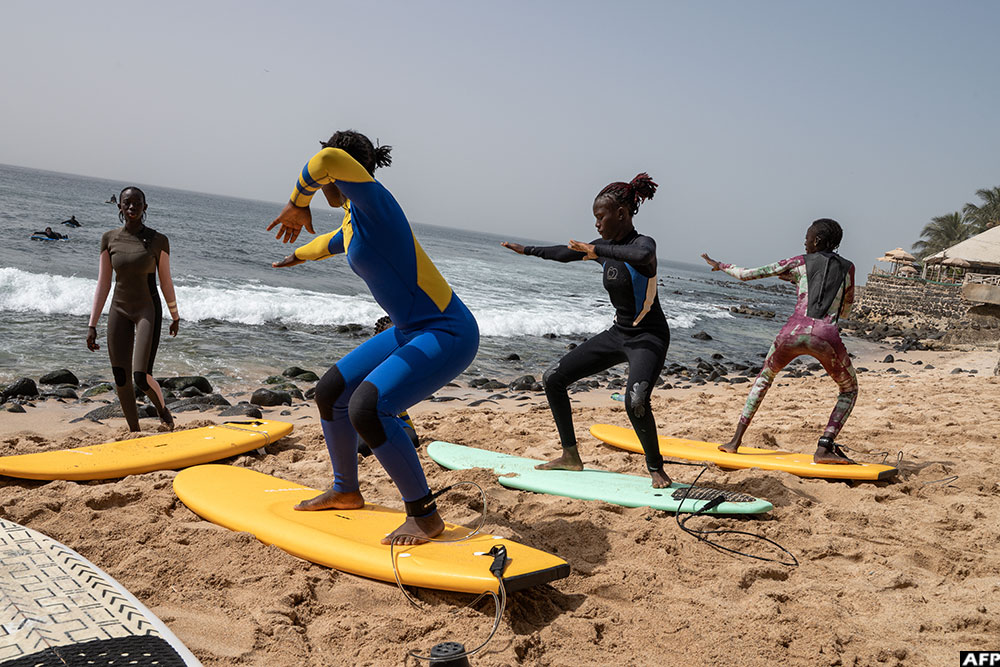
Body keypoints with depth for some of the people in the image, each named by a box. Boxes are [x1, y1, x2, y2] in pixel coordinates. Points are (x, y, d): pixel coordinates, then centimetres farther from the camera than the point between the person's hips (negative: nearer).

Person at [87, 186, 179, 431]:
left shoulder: (158, 241, -6)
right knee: (121, 379, 4)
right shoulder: (109, 239, 1)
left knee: (141, 376, -16)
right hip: (119, 311, 3)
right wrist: (92, 325, -2)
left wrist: (175, 316, 11)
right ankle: (134, 432, 21)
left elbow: (166, 282, 4)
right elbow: (103, 283, 1)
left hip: (148, 311, -3)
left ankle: (162, 408, 17)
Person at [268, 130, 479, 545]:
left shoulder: (374, 203, -17)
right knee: (330, 392, 14)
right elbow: (331, 242, 38)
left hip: (448, 335, -10)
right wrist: (297, 256, 58)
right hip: (410, 332, 10)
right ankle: (345, 492, 35)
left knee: (367, 408, -26)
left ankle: (425, 515, -10)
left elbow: (329, 160, -37)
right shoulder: (353, 219, 13)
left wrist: (298, 204, -18)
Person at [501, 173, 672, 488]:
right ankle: (571, 457, 16)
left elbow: (644, 256, -44)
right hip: (618, 333, 8)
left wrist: (598, 251, -34)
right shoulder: (604, 247, 4)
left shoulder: (643, 243, -18)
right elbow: (567, 253, 21)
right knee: (553, 379, 6)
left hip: (649, 337, -8)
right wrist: (528, 250, 30)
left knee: (635, 400, -34)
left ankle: (656, 468, -8)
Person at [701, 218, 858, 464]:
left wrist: (720, 265, 35)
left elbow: (746, 274, 16)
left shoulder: (800, 263, 17)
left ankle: (736, 441, 23)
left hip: (792, 332, 1)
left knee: (765, 377, 28)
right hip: (826, 336, -1)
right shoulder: (848, 268, 21)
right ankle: (825, 447, 2)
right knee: (849, 391, 23)